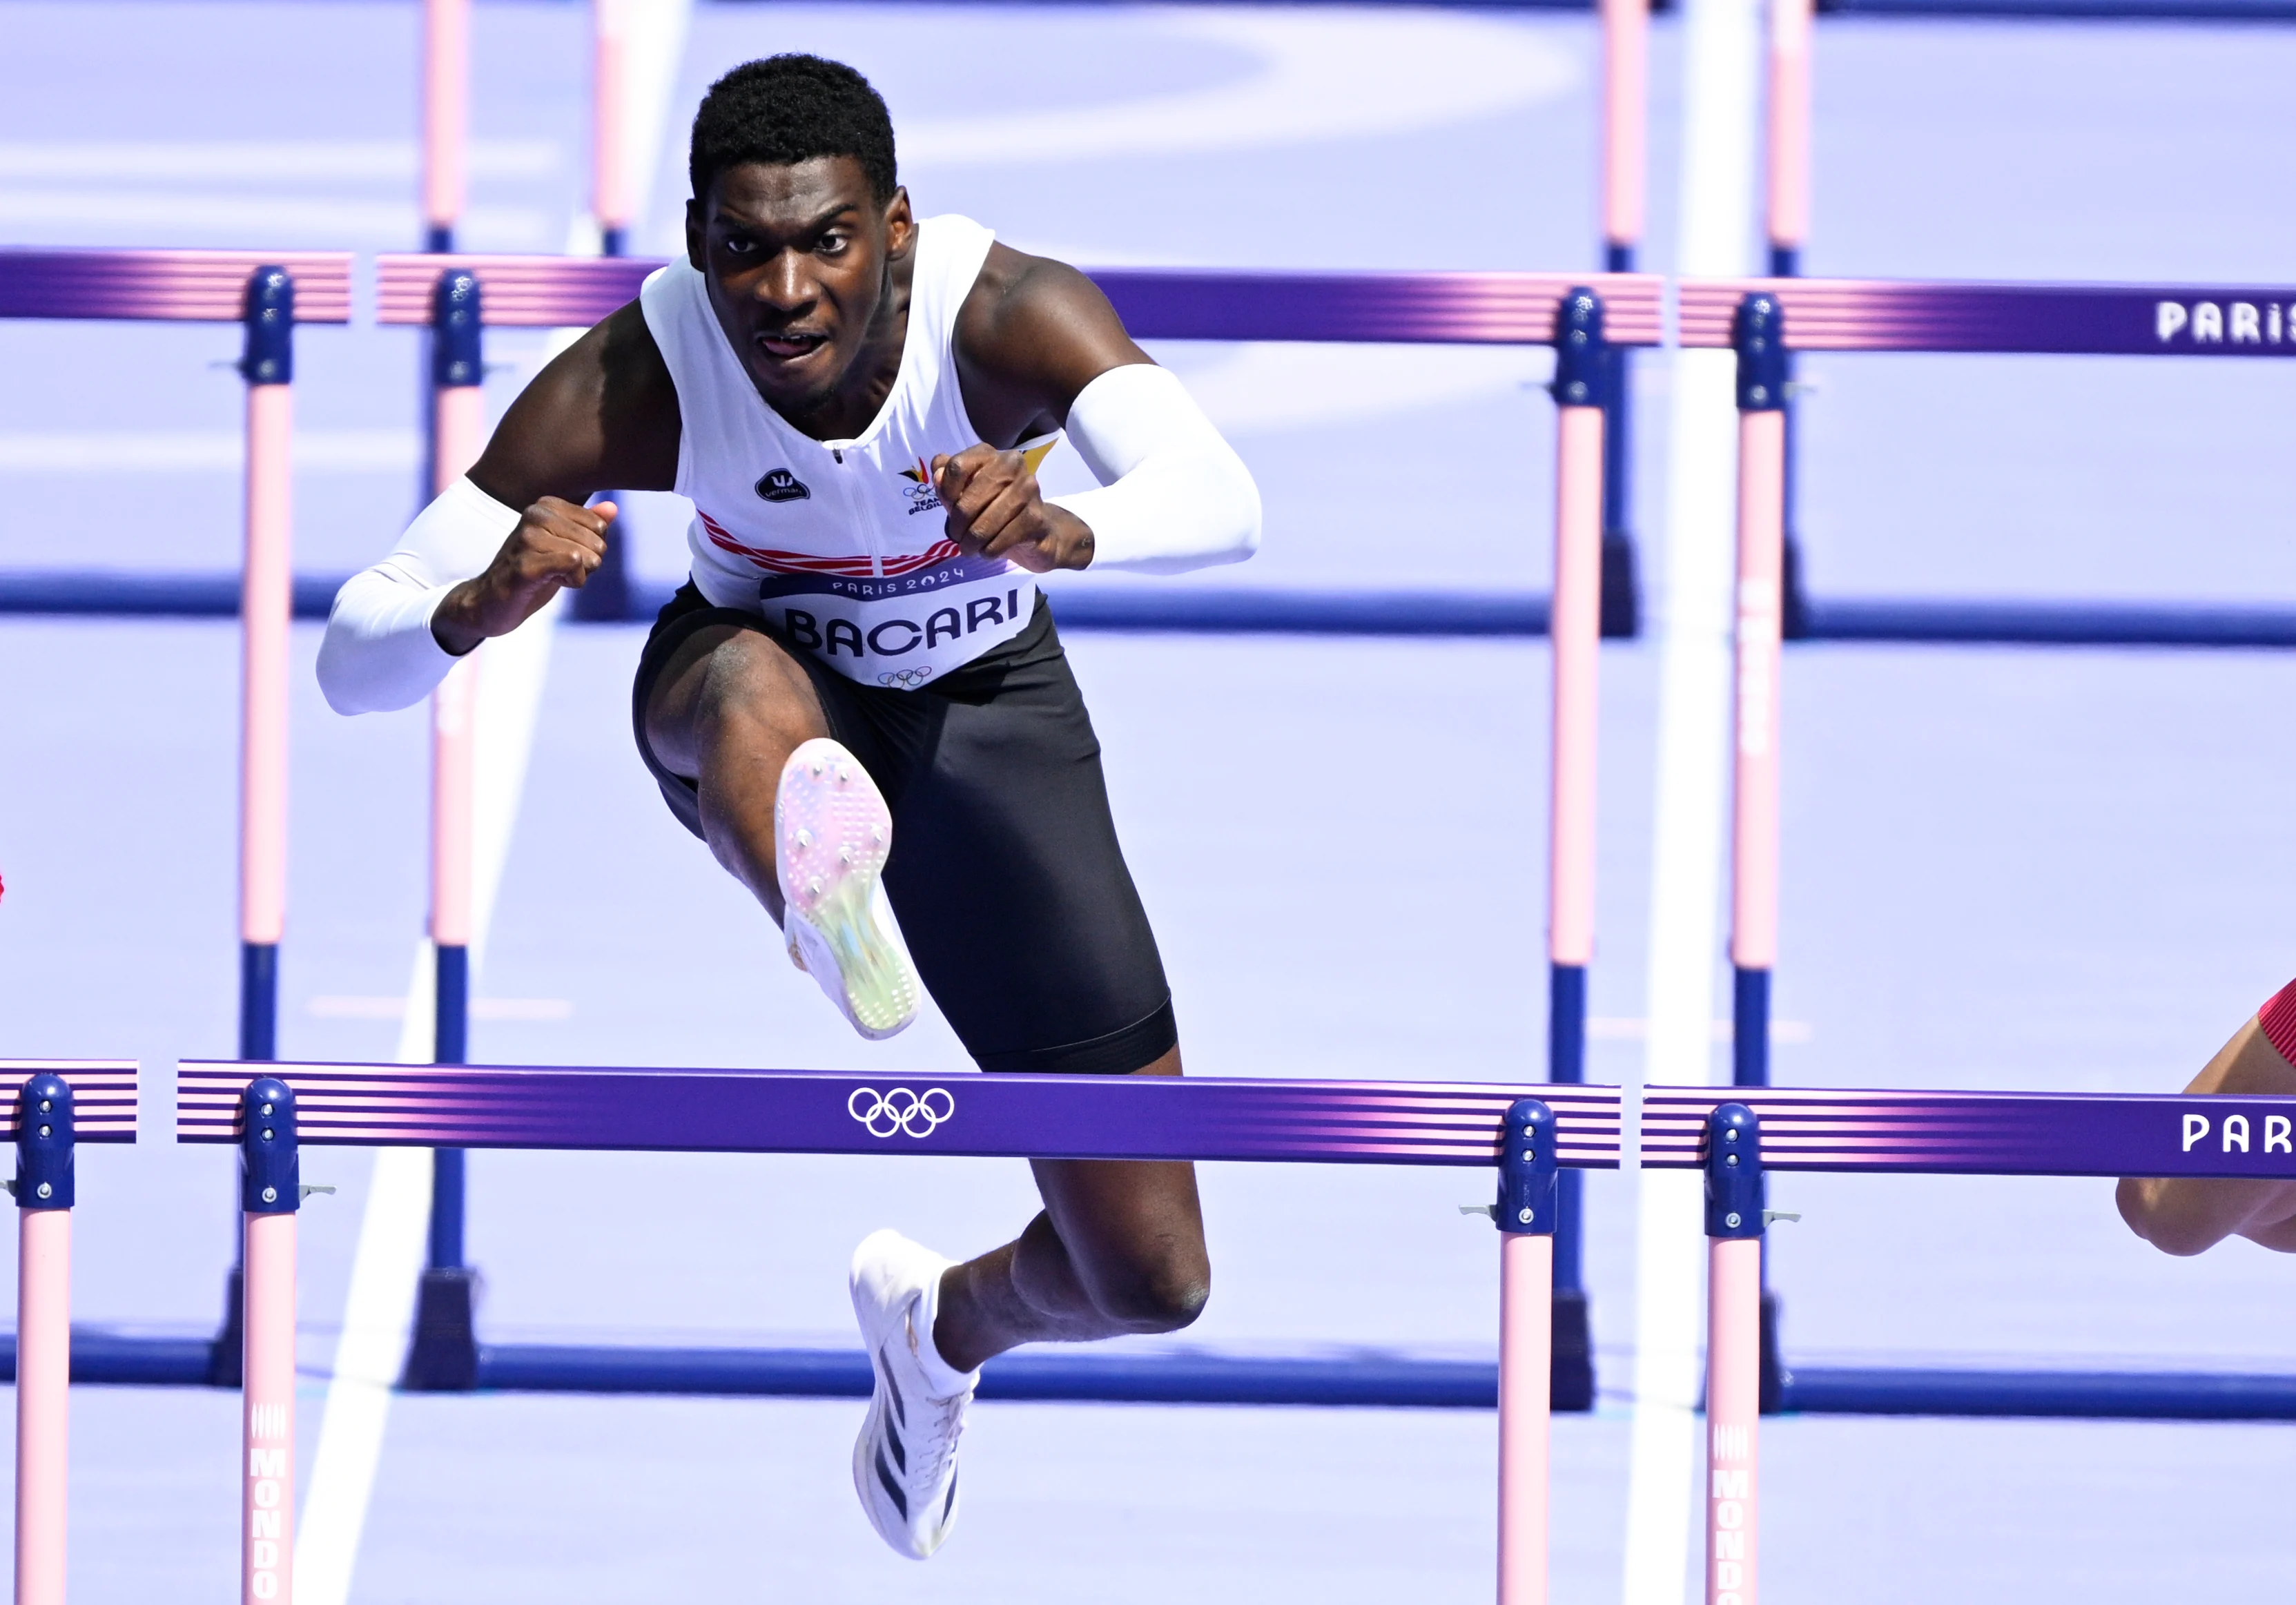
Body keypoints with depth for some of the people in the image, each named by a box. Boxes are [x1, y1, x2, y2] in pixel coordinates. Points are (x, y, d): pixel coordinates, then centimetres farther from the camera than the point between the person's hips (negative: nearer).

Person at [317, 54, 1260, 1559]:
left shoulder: (1008, 311, -31)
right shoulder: (638, 378, -30)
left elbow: (1221, 501, -50)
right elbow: (354, 665, -31)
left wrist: (1061, 530, -72)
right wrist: (477, 609, -55)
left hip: (987, 715, 1)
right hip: (757, 707, -1)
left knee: (1151, 1280, 1)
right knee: (747, 684, -42)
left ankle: (949, 1322, 37)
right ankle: (828, 890, -76)